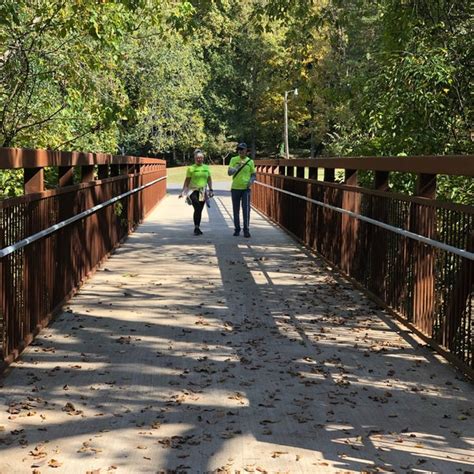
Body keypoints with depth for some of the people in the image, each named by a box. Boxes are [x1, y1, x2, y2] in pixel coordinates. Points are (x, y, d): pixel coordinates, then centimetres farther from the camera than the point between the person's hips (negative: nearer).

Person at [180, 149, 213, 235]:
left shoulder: (206, 168, 11)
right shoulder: (191, 168, 0)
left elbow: (209, 179, 17)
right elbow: (187, 180, 2)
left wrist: (211, 190, 9)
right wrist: (183, 191, -3)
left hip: (203, 192, 4)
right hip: (193, 191, -4)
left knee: (200, 210, 8)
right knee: (197, 209, -18)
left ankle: (197, 228, 18)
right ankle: (196, 228, -13)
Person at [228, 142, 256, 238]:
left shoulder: (250, 161, 4)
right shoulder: (233, 160, 3)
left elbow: (253, 174, 11)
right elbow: (229, 172, -8)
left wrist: (251, 181, -10)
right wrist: (238, 167, -24)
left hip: (246, 188, -1)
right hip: (235, 188, 1)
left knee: (246, 209, -7)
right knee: (236, 210, 8)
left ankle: (246, 230, -3)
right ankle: (237, 229, 18)